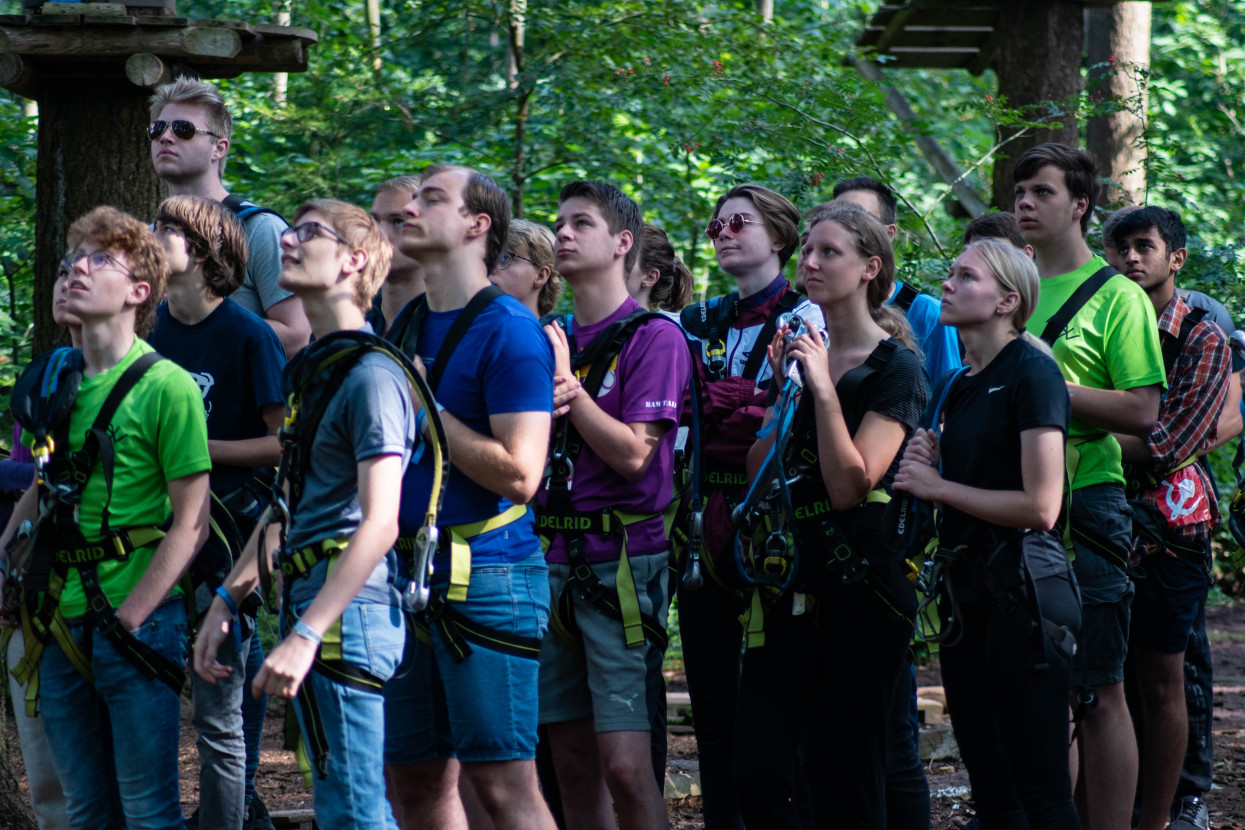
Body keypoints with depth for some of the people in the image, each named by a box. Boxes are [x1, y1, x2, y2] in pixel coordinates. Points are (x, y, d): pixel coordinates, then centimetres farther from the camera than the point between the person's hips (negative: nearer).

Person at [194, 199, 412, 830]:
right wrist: (226, 603, 21)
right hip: (310, 603, 10)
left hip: (349, 611, -10)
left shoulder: (371, 375, -12)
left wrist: (306, 634, -24)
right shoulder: (307, 370, 18)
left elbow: (379, 523, -20)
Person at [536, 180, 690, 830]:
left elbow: (633, 453, -13)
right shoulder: (549, 339, 15)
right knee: (572, 763, 7)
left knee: (624, 765, -12)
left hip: (622, 561, -6)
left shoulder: (654, 337, -4)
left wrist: (570, 386, -14)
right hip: (551, 557, 6)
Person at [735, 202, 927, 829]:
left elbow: (848, 485, -15)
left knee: (846, 780, -1)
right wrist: (785, 390, 0)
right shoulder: (800, 348, 14)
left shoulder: (894, 367, -5)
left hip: (859, 586, -6)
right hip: (787, 583, 6)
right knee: (757, 770, -3)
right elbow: (758, 474, 11)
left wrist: (823, 386, -16)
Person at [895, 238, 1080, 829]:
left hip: (1023, 587, -9)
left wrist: (938, 486, -10)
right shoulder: (960, 387, 16)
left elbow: (1040, 507, -17)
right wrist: (926, 462, 4)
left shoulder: (1032, 373, -10)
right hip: (966, 590, 9)